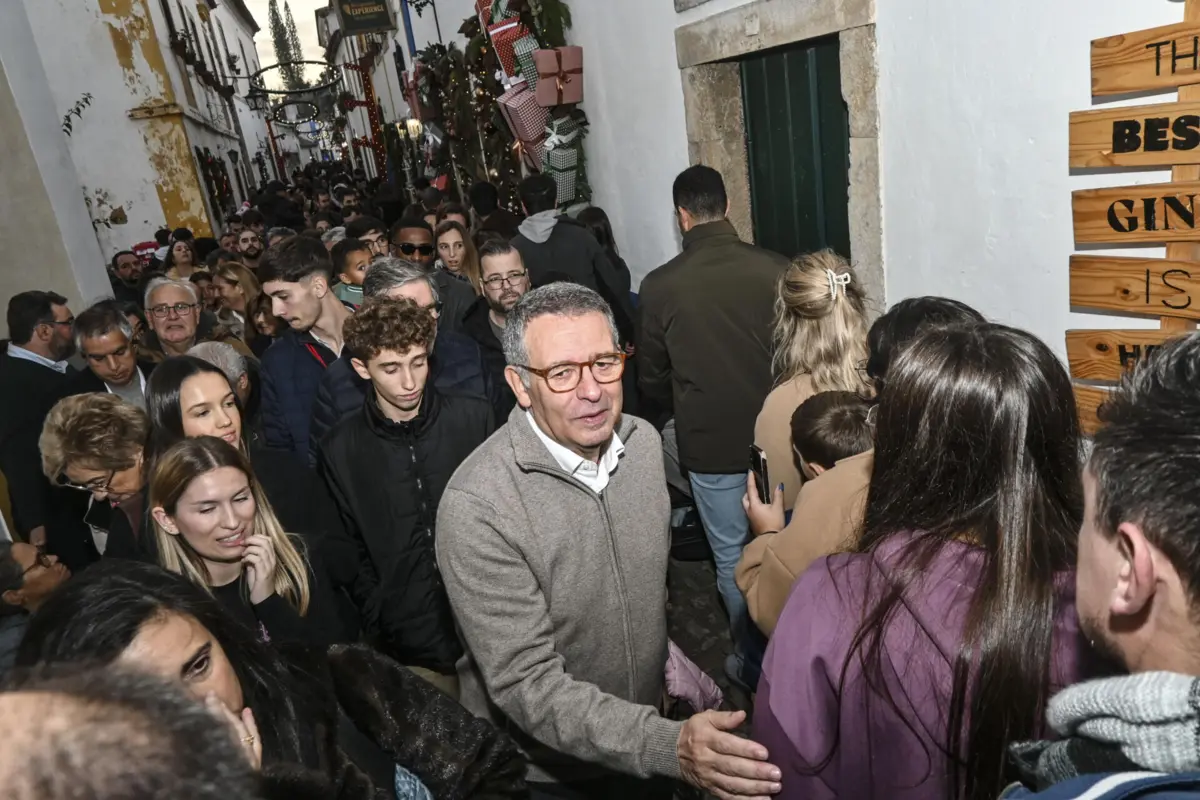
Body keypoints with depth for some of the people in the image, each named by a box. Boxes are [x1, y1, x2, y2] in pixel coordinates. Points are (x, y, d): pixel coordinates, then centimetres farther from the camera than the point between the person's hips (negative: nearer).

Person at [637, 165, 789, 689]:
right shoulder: (774, 269, -11)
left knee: (732, 558, 16)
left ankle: (754, 662, 32)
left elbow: (652, 381, 0)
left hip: (710, 446, -1)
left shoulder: (659, 286, -12)